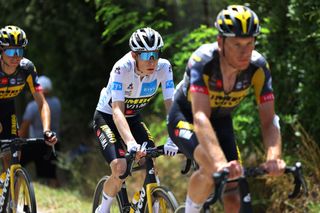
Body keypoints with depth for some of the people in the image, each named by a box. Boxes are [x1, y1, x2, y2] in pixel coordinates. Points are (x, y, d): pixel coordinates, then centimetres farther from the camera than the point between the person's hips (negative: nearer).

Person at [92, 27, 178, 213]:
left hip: (133, 117, 4)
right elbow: (117, 110, -42)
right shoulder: (122, 68, -34)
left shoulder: (163, 67, -24)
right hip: (107, 117, -4)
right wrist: (130, 143, -56)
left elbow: (170, 105, -26)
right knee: (120, 168, -21)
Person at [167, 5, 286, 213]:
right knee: (211, 169, -34)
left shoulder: (258, 67, -25)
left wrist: (274, 157, -49)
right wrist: (220, 162, -60)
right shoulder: (203, 60, -36)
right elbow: (200, 117, -46)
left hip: (221, 121, 4)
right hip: (185, 117, -4)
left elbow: (269, 120, -29)